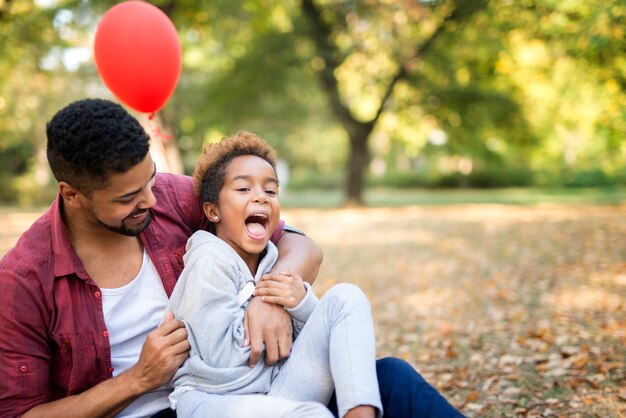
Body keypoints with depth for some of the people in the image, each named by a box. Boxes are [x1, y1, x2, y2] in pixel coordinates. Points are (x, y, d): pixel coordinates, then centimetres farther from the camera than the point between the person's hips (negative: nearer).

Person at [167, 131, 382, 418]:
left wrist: (302, 303, -9)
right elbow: (221, 360, -16)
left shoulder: (271, 258, 10)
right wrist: (266, 304, -6)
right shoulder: (211, 260, -10)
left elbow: (320, 339, 12)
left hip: (276, 393, 8)